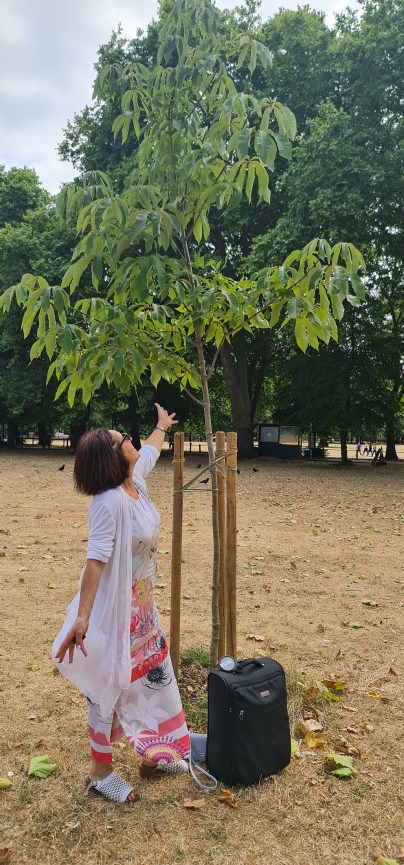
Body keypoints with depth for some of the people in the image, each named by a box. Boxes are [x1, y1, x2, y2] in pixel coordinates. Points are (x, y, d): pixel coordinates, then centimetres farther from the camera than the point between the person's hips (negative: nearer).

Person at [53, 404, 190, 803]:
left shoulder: (136, 480, -3)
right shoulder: (110, 501, -28)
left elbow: (150, 449, 19)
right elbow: (96, 559, -34)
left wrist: (162, 425, 38)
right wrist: (81, 617, -38)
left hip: (142, 605, 9)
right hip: (114, 607, -9)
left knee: (157, 674, 20)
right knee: (109, 684, 8)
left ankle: (154, 754, 40)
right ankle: (99, 772, 28)